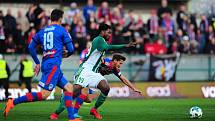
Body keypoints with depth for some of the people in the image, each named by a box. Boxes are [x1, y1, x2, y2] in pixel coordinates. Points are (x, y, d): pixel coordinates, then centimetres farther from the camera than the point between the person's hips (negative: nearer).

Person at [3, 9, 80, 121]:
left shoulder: (42, 31, 16)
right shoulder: (62, 30, 0)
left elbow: (31, 47, 15)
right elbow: (71, 49, 0)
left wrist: (37, 63, 23)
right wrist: (66, 54, 23)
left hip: (45, 64, 8)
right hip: (53, 64, -8)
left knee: (69, 88, 13)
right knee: (44, 94, -14)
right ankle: (13, 102, -19)